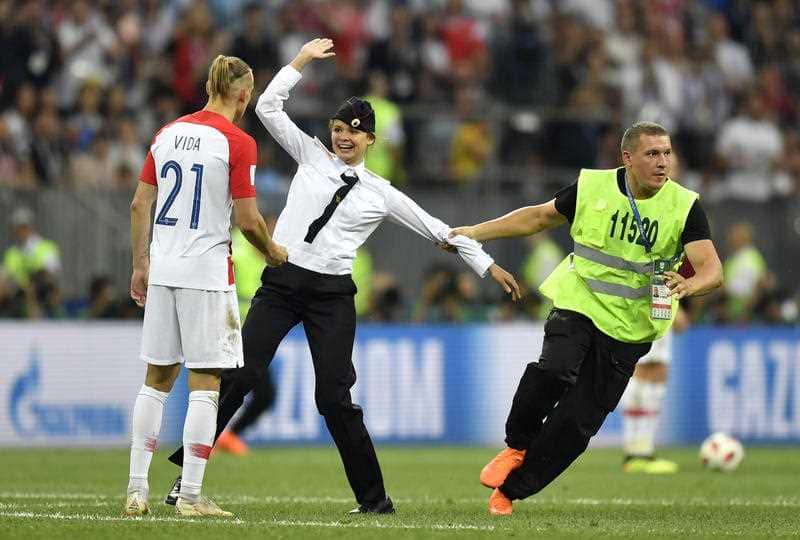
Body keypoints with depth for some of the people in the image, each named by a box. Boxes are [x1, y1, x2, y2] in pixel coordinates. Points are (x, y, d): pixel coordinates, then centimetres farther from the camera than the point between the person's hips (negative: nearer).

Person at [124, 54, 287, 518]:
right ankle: (191, 496, -2)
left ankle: (137, 489, 10)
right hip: (207, 273, -6)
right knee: (206, 383, 0)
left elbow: (139, 205, 10)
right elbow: (248, 221, -11)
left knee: (157, 379, 12)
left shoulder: (168, 133, 8)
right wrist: (272, 251, 8)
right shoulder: (238, 142, -10)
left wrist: (141, 263, 18)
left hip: (162, 270, 6)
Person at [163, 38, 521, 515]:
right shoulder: (312, 157, 11)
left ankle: (374, 496, 3)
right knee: (238, 375, -10)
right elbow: (268, 107, 8)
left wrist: (488, 265, 10)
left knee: (334, 397, -7)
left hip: (331, 295, -1)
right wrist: (303, 59, 5)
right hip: (282, 282, 1)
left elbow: (438, 230, 11)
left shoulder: (380, 193, 8)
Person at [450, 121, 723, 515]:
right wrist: (475, 232, 12)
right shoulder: (591, 187, -3)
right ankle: (516, 446, -3)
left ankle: (510, 489, 15)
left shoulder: (684, 205, -7)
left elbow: (712, 270, -15)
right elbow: (538, 217, 13)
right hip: (578, 305, 0)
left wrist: (689, 285, -39)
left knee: (578, 422, -2)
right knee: (555, 369, -30)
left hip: (628, 329, 0)